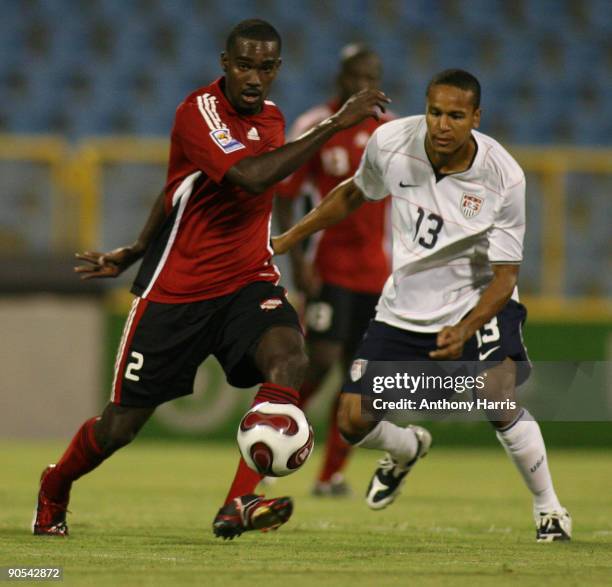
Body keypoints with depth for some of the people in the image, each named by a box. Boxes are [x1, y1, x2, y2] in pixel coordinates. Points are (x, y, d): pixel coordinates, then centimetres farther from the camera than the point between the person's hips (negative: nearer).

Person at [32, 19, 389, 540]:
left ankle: (239, 506, -30)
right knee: (120, 427, 2)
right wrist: (334, 125, -32)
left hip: (248, 281, 5)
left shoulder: (271, 118, 8)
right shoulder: (199, 111, -15)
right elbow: (250, 178, -34)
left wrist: (135, 252, 23)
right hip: (176, 288, -5)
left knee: (288, 356, -28)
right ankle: (54, 492, 35)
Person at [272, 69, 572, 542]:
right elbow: (354, 194, 9)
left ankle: (549, 509, -6)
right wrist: (288, 239, 11)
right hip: (404, 306, 3)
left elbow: (505, 275, -19)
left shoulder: (504, 178, -22)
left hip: (478, 302, -3)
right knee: (354, 421, -4)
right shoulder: (390, 143, -13)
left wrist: (464, 330, -35)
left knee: (499, 403, -27)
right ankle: (407, 451, 34)